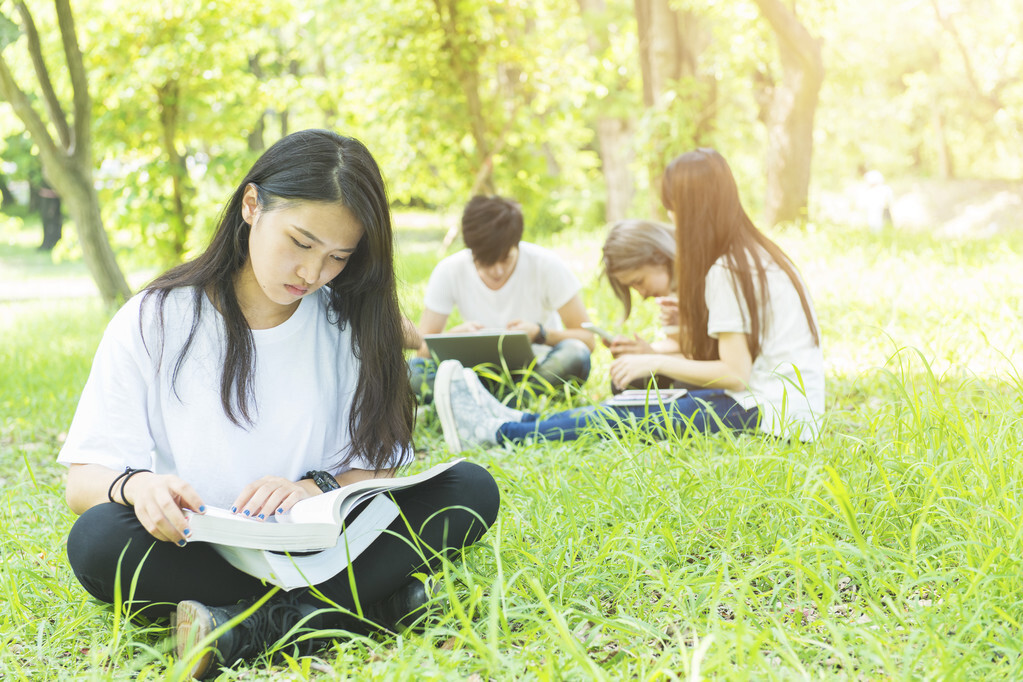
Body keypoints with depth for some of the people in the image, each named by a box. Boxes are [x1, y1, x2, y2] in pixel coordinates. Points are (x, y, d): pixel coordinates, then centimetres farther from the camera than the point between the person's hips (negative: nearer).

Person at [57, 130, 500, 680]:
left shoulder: (347, 324, 6)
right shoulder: (155, 322, -1)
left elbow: (379, 467, 2)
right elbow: (82, 479, -5)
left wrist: (317, 486, -21)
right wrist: (135, 485, -29)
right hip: (200, 551, -2)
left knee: (471, 488, -19)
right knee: (99, 538, -34)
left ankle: (256, 627, -30)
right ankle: (367, 601, -28)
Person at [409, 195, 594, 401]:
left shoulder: (545, 265, -13)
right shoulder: (449, 272, -9)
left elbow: (587, 340, -11)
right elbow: (423, 347, -7)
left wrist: (540, 333, -28)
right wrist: (454, 335, -28)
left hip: (543, 369, -1)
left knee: (574, 355, -36)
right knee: (415, 370, -27)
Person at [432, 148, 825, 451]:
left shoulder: (726, 272, -15)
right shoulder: (757, 254, 14)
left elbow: (735, 373, -17)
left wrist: (658, 363, -7)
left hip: (768, 415, -9)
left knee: (623, 419, -9)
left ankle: (496, 433, -6)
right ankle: (515, 421, 14)